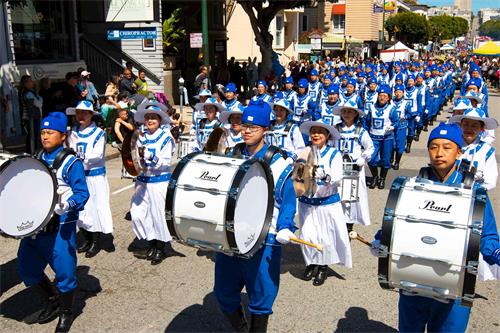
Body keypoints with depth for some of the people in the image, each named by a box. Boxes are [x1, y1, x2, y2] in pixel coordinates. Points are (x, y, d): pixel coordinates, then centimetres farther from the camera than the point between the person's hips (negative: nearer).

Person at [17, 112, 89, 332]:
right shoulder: (37, 160, 10)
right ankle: (53, 301, 37)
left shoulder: (70, 163, -11)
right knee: (27, 269, 14)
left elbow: (82, 193, -16)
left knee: (64, 271, 0)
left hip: (60, 226, -7)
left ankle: (66, 312, 26)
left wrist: (66, 205, -33)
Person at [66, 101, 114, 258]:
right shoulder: (73, 133, 6)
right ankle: (86, 239, 25)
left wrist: (83, 157, -30)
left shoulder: (98, 133, -8)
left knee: (95, 207, 0)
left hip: (95, 176, -5)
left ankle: (96, 242, 12)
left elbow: (98, 155, -15)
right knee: (80, 207, 10)